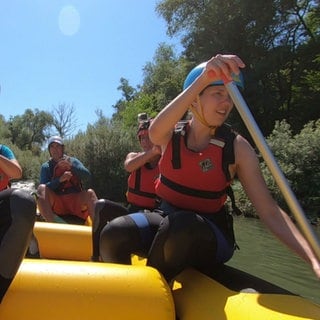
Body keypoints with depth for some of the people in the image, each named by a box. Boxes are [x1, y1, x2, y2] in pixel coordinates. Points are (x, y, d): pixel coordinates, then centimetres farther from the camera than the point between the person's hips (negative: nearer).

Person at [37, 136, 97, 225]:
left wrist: (71, 166, -21)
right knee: (41, 188, -24)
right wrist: (60, 179, -20)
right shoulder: (46, 167, 12)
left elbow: (87, 175, -5)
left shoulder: (72, 161, 14)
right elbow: (43, 189, -4)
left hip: (76, 202, 0)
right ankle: (53, 224, -48)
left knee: (90, 193, -28)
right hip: (56, 204, 0)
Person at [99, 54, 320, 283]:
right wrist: (202, 79, -41)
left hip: (209, 241, -2)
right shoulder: (172, 135, -5)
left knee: (182, 224, -35)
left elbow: (270, 212, -14)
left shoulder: (236, 148, -10)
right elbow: (155, 132, -32)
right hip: (167, 224, 2)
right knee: (112, 236, -23)